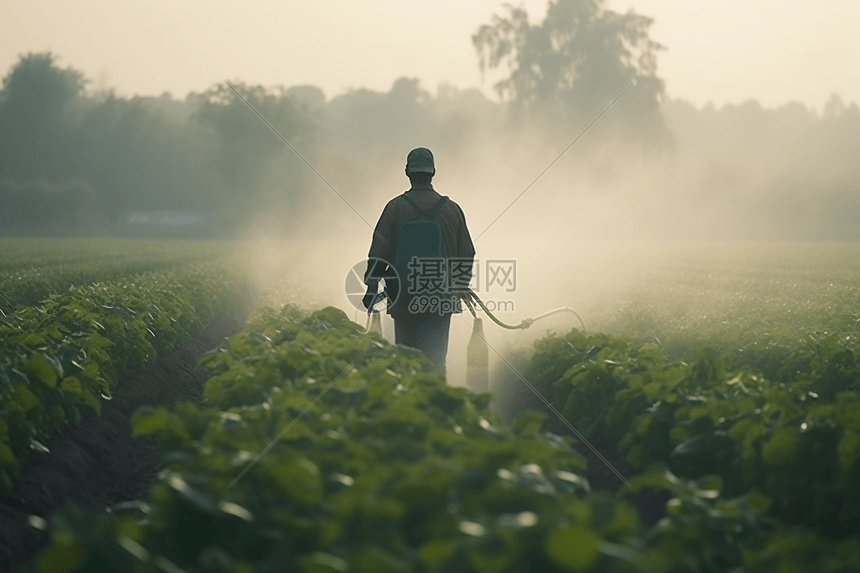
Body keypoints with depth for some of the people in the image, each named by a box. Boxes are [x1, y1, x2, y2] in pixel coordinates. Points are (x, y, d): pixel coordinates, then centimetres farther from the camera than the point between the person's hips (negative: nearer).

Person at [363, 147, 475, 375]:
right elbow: (467, 255, 9)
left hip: (403, 296, -1)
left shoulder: (395, 207, -2)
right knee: (435, 356, 2)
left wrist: (372, 287, 5)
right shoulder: (452, 209, 4)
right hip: (441, 298, 1)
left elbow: (379, 252, -3)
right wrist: (461, 287, 22)